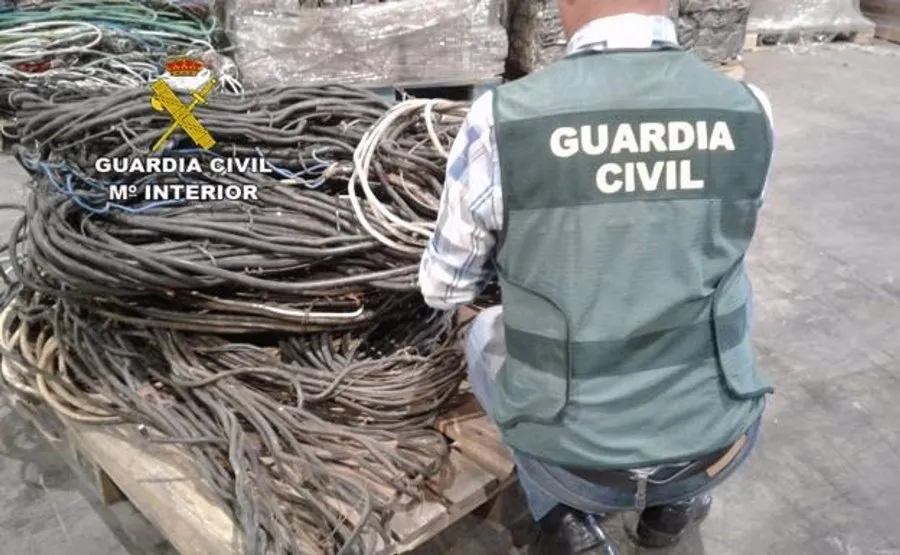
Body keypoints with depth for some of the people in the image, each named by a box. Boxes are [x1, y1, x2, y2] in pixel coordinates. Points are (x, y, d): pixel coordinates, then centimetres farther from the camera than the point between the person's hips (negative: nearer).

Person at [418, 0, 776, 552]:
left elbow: (445, 287, -3)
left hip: (573, 457, -1)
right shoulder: (749, 116, -10)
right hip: (717, 444, 2)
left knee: (489, 336, 29)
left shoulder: (502, 122, -19)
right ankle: (675, 496, 27)